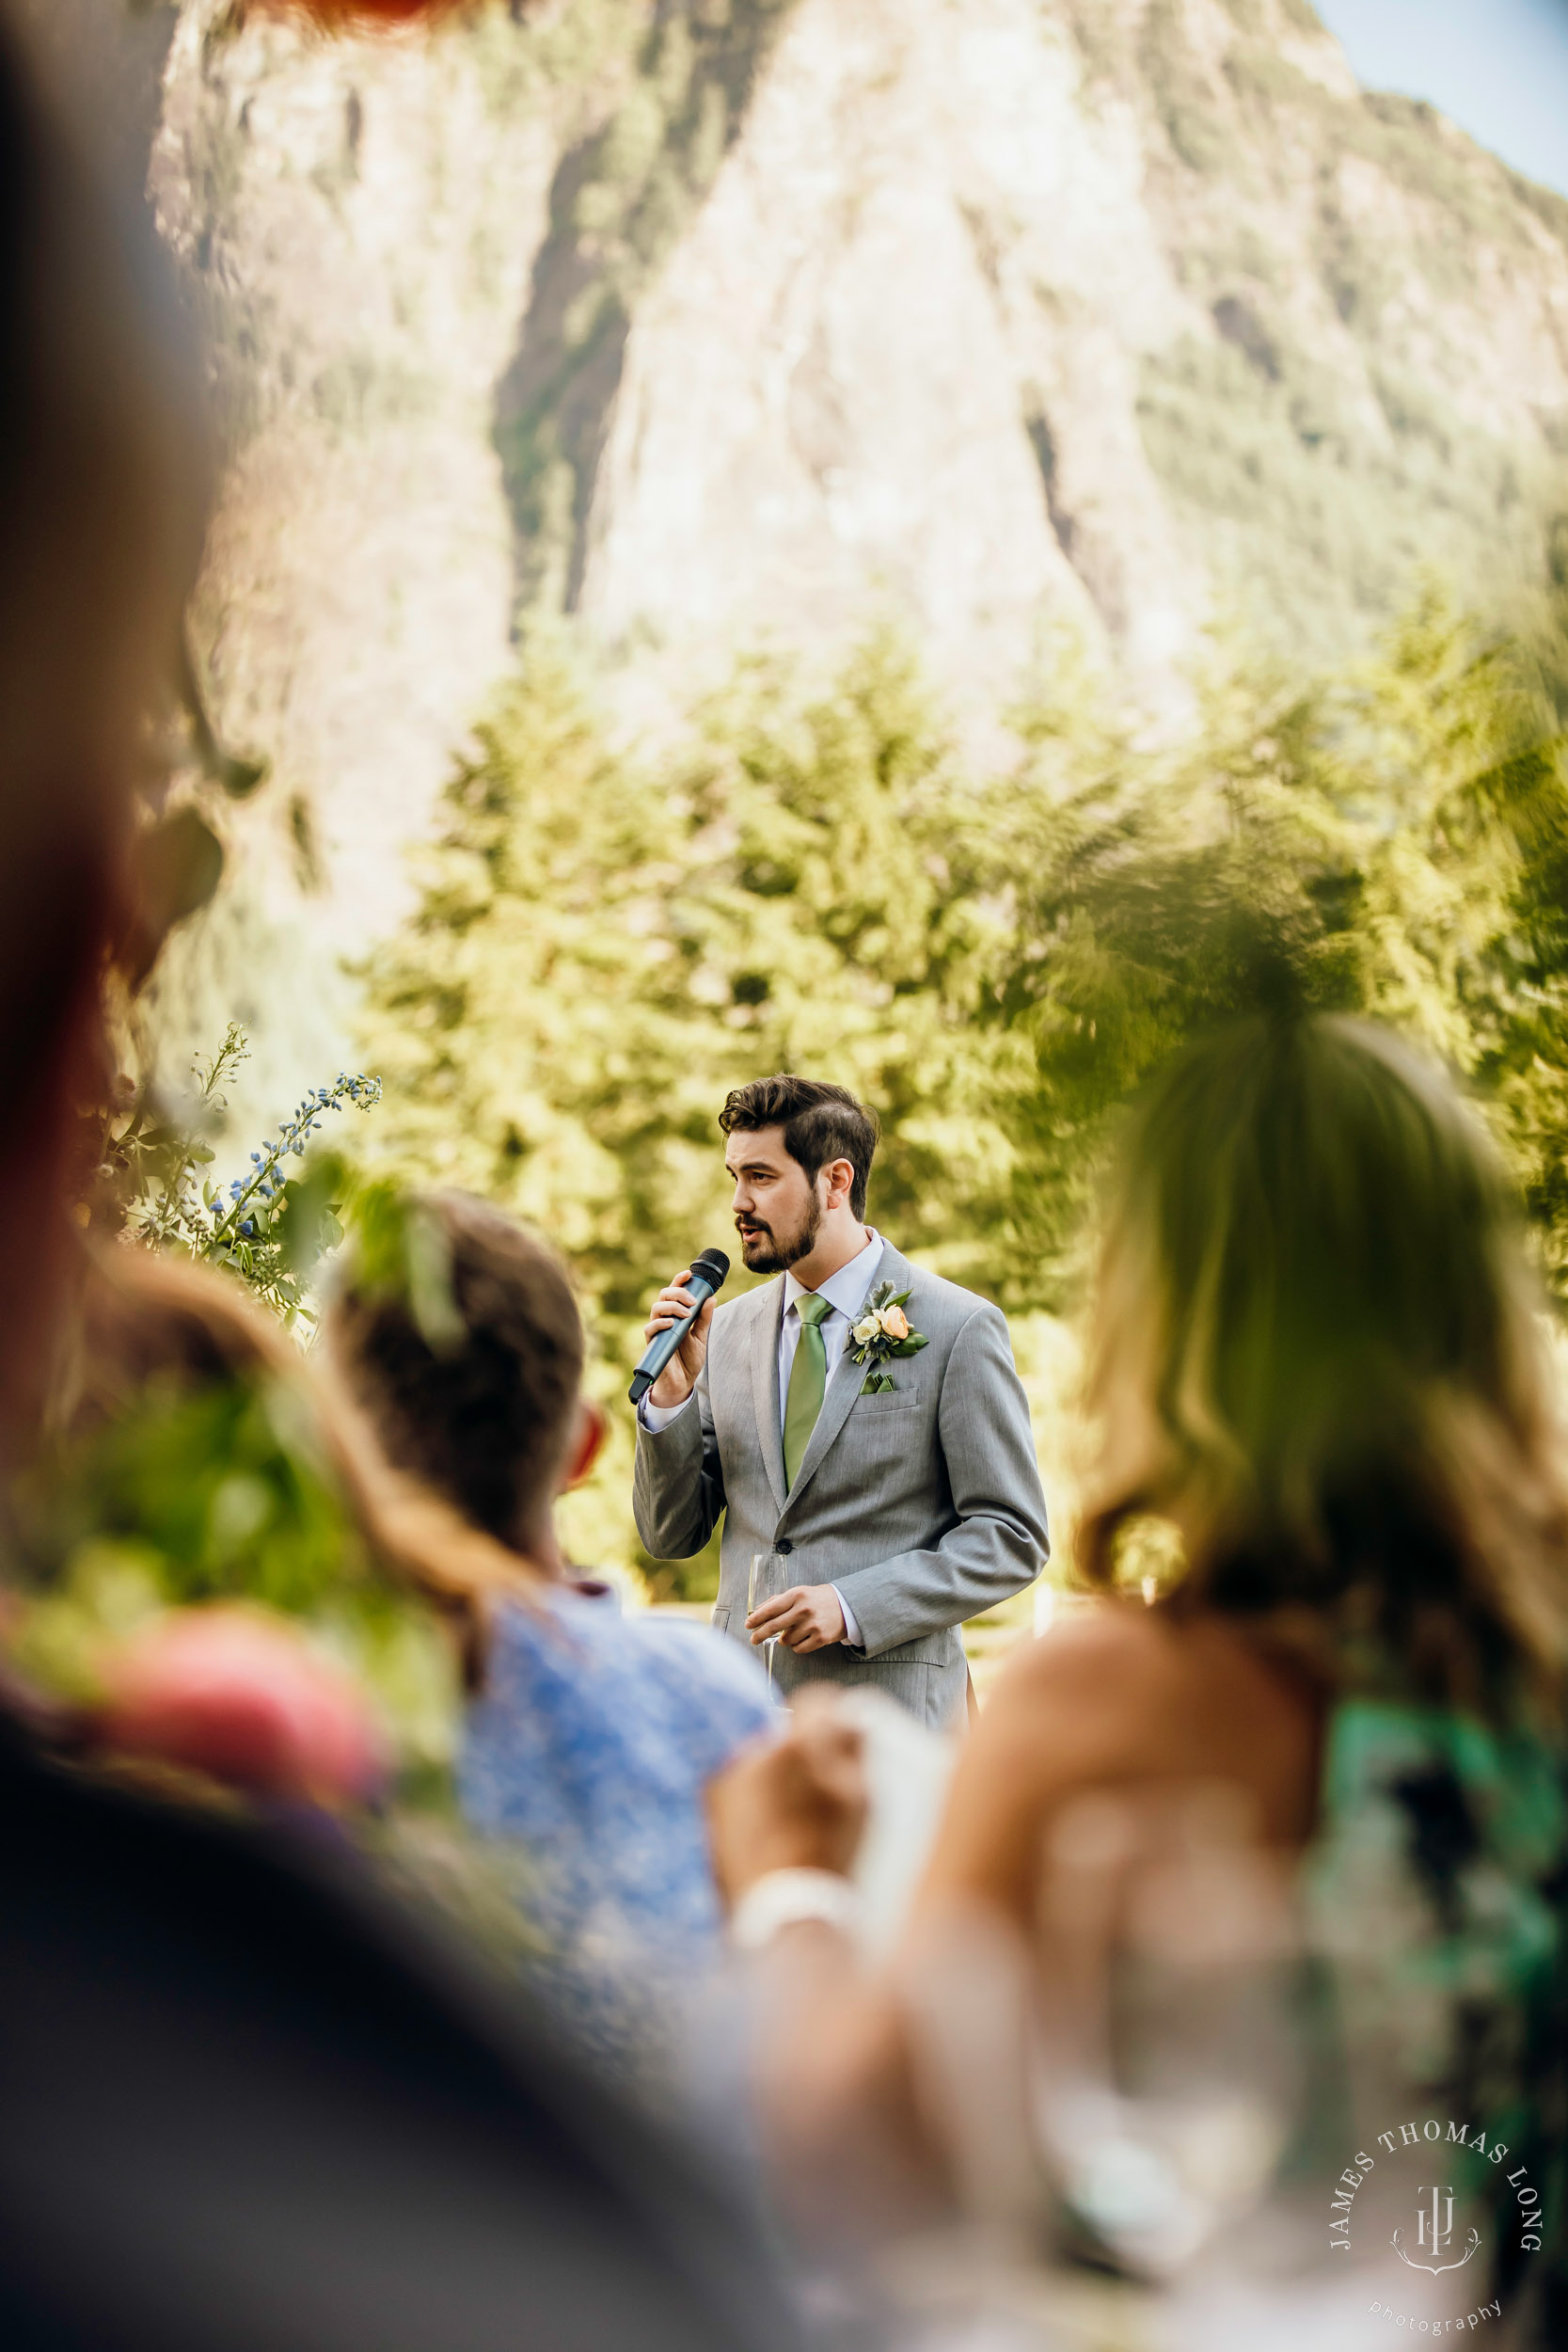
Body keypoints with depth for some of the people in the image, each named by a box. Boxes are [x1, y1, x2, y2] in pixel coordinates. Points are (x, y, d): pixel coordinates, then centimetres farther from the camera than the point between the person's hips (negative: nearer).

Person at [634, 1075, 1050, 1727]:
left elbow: (1013, 1538, -6)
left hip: (886, 1704, -4)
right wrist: (671, 1397, -5)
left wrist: (854, 1606, -16)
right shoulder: (728, 1329, 10)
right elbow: (670, 1538, 11)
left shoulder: (957, 1328, -5)